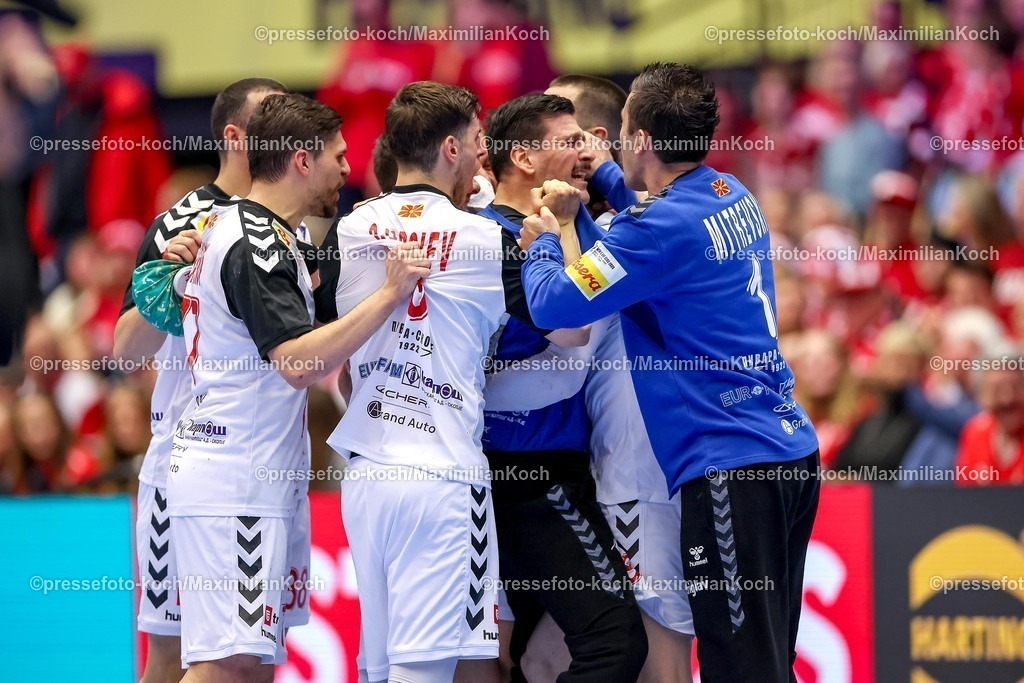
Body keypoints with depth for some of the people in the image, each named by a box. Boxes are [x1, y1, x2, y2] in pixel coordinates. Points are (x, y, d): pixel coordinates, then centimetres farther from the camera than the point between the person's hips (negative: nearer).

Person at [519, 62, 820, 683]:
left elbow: (553, 304, -14)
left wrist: (544, 242, 5)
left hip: (730, 466, -9)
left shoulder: (666, 225, -16)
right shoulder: (735, 197, 12)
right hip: (794, 450, 9)